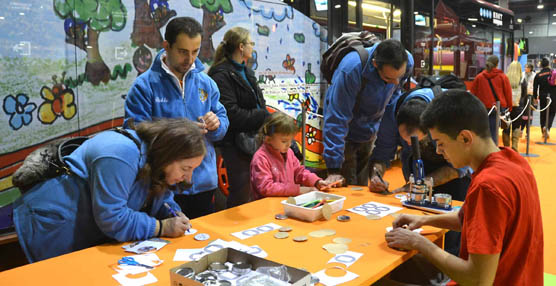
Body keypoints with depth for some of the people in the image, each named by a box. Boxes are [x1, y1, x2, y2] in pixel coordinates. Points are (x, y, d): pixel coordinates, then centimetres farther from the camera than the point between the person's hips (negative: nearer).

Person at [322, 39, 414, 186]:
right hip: (346, 134, -5)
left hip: (370, 131, 5)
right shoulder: (352, 69, -36)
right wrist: (334, 169, -33)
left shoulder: (406, 62, -18)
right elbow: (336, 118, -33)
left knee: (362, 186, 16)